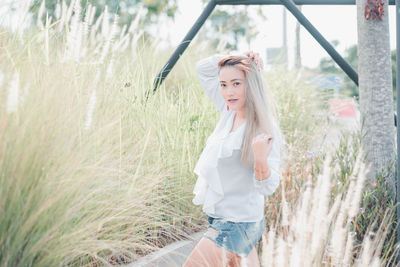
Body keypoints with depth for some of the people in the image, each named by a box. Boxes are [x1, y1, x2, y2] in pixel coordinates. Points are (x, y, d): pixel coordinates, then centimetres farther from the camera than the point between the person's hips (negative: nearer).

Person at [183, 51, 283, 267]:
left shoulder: (266, 130, -22)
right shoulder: (229, 111, 0)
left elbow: (268, 187, -24)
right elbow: (202, 69, 11)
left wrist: (261, 159, -43)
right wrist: (232, 58, -5)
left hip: (236, 225, -8)